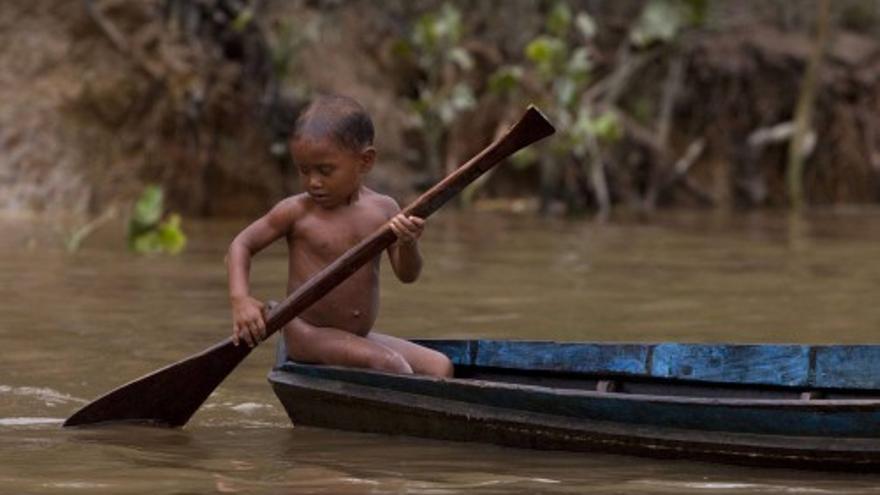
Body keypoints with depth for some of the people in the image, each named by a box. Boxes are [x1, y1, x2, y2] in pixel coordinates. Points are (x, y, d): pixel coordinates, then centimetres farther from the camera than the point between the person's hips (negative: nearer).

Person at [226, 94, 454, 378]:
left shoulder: (383, 210, 0)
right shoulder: (296, 212, -8)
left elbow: (407, 275, -4)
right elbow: (242, 245, -1)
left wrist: (408, 243, -27)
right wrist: (240, 300, -17)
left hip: (360, 336, 5)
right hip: (309, 334, -5)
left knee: (440, 366, -6)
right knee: (389, 364, -26)